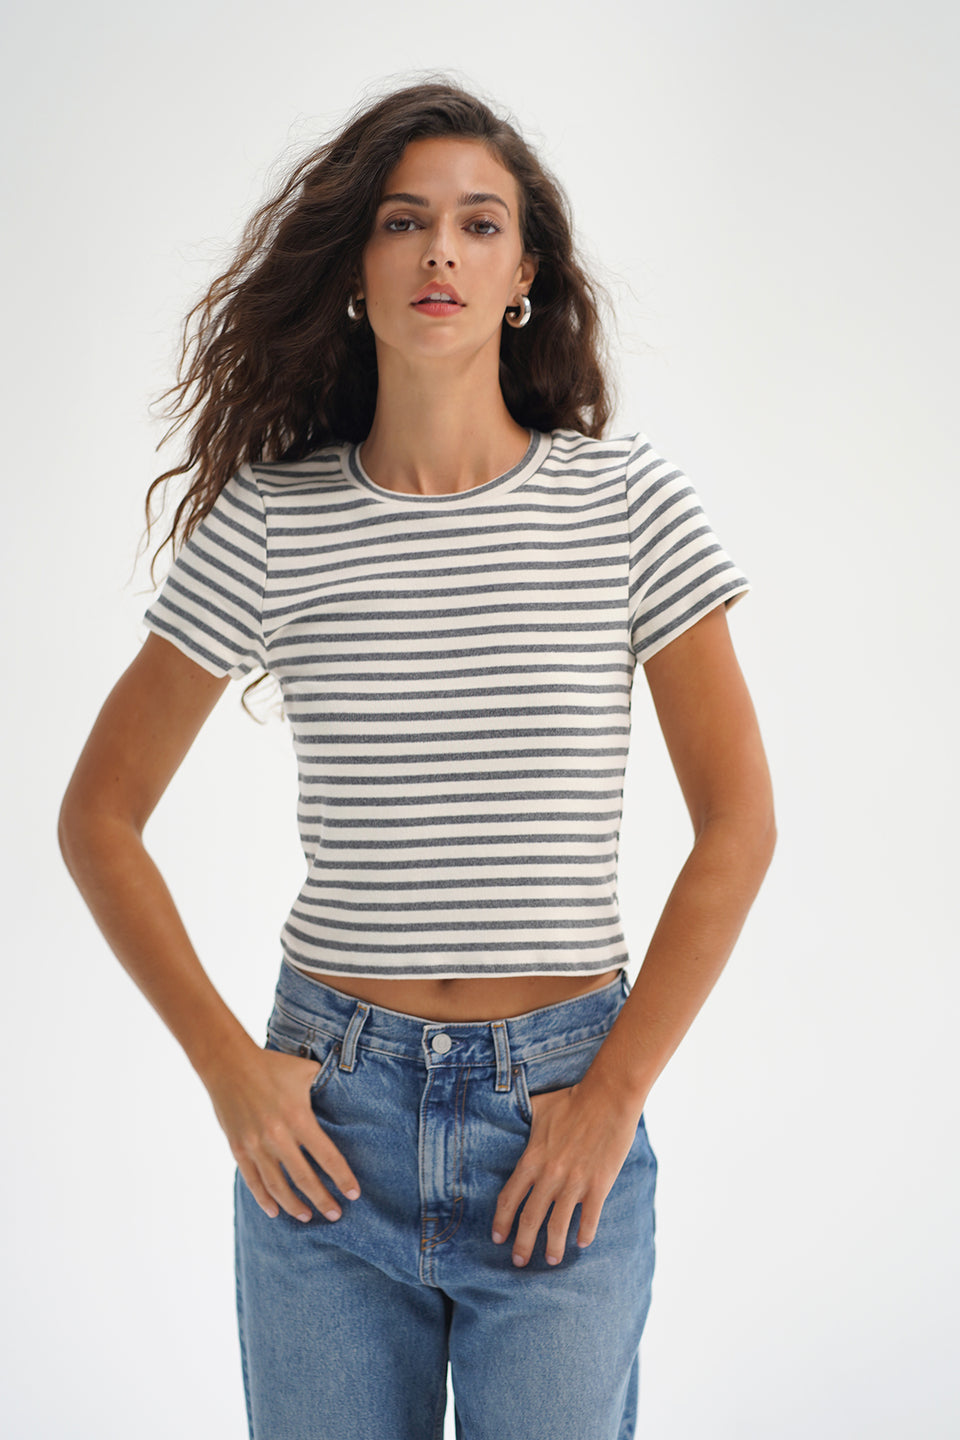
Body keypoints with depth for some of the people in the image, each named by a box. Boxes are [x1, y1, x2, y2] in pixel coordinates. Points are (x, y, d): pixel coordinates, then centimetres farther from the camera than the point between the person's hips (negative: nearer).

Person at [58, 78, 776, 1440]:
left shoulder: (626, 502, -4)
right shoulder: (271, 520, -3)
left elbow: (739, 824, -2)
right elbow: (100, 815, 3)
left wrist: (617, 1093, -7)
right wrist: (228, 1066, -4)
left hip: (560, 1118, 0)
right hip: (328, 1117, 1)